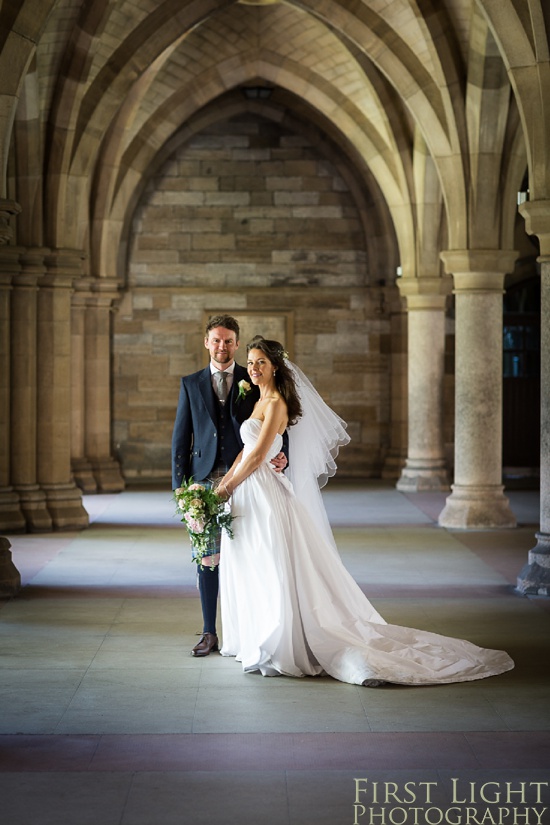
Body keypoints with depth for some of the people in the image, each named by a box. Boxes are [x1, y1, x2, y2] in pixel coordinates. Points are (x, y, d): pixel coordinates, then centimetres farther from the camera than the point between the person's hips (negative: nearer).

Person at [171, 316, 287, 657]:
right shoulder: (191, 384, 11)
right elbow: (181, 438, 10)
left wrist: (282, 456, -16)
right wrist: (180, 485, 3)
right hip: (205, 481, 2)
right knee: (207, 558, 4)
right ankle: (210, 633, 12)